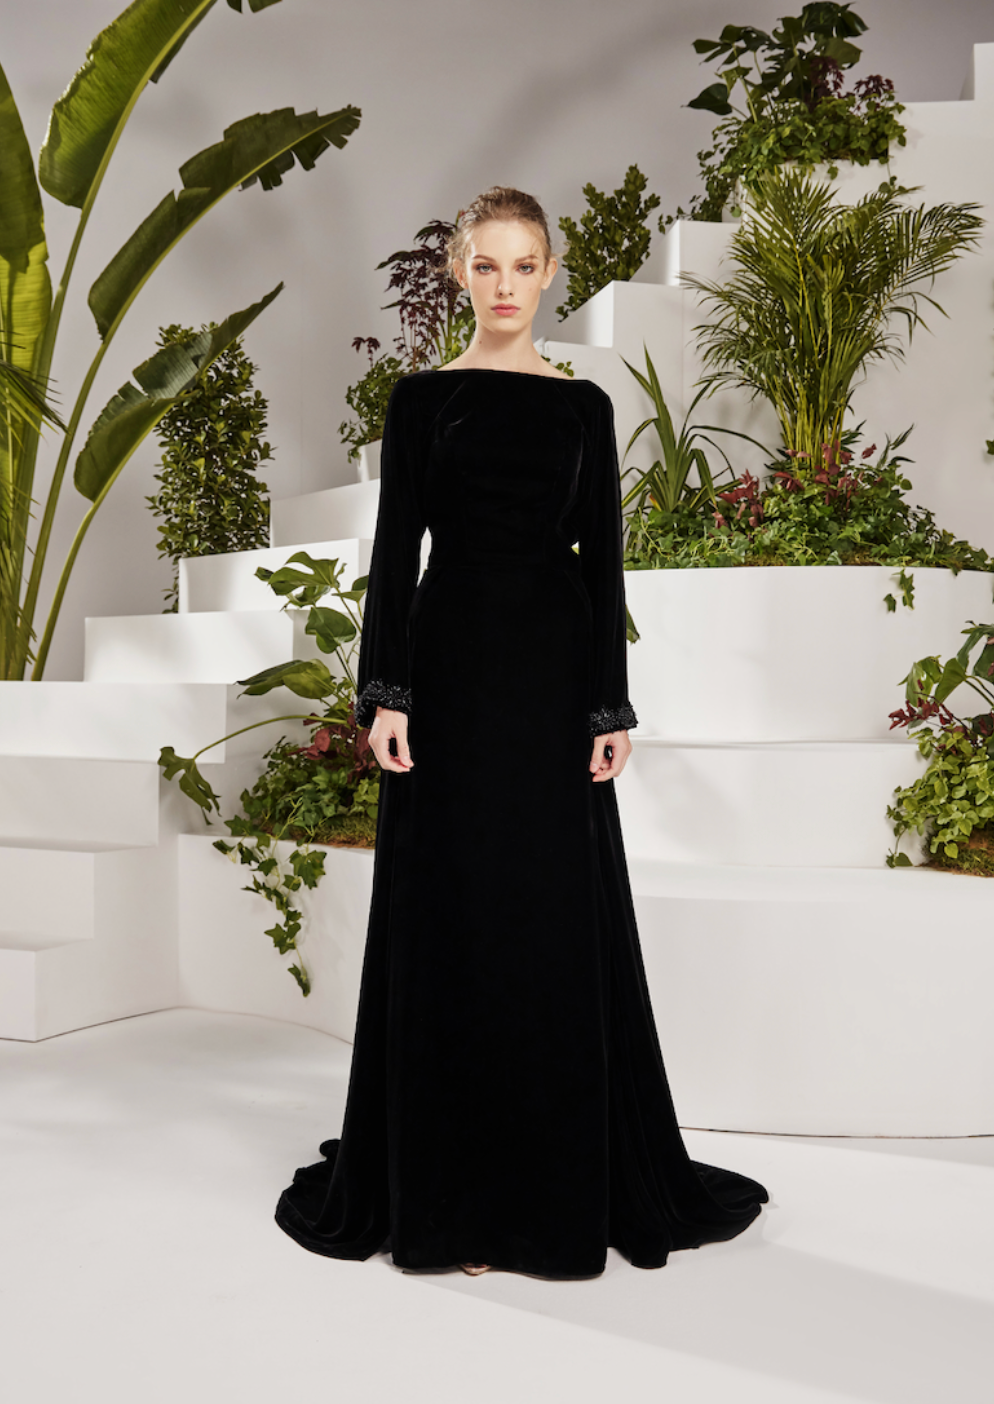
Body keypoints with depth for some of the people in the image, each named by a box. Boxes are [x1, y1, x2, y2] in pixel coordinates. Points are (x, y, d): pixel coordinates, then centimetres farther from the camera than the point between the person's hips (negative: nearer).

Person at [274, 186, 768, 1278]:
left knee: (564, 918, 4)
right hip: (455, 661, -1)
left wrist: (612, 706, -1)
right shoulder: (423, 398, 6)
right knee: (454, 913, 1)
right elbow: (395, 548, 0)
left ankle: (568, 1175, 20)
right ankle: (457, 1189, 15)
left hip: (556, 666, 2)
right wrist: (384, 692, -10)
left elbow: (602, 559, 6)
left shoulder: (583, 406, 10)